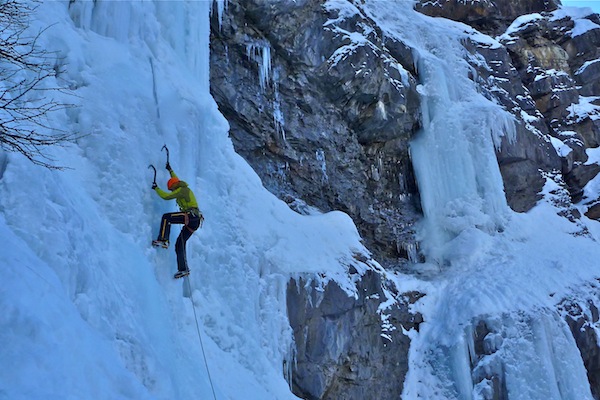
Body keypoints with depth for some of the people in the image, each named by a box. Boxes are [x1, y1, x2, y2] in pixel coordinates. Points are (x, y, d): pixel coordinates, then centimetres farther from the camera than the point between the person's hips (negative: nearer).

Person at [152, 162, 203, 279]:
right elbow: (176, 180, 46)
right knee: (180, 244, 7)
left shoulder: (181, 190, -3)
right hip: (195, 221, 10)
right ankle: (183, 269, 4)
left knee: (166, 217, -13)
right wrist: (170, 171, 56)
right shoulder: (185, 188, 26)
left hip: (190, 216, -10)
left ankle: (163, 240, -20)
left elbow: (166, 196, -10)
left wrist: (156, 188, 4)